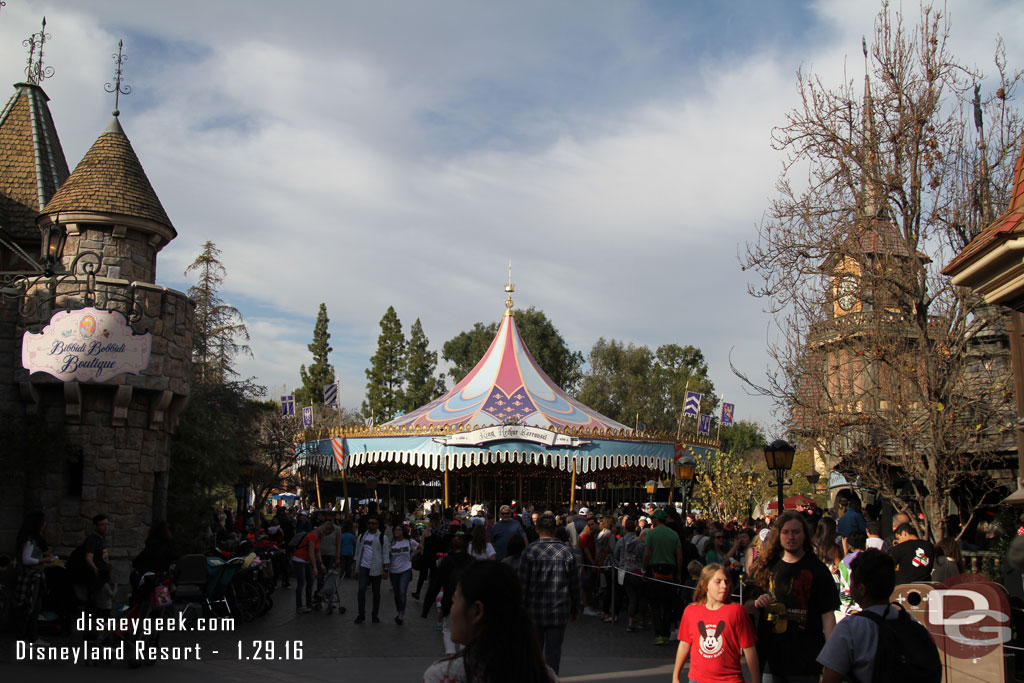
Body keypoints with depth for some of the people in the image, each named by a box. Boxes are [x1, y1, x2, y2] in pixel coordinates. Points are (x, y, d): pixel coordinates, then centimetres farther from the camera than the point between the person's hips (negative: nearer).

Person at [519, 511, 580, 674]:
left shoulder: (529, 551, -8)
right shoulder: (567, 552, -3)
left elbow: (522, 584, -6)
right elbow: (575, 584, 2)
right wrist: (575, 610, 12)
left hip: (534, 612, 0)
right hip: (559, 612, 0)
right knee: (553, 652, 6)